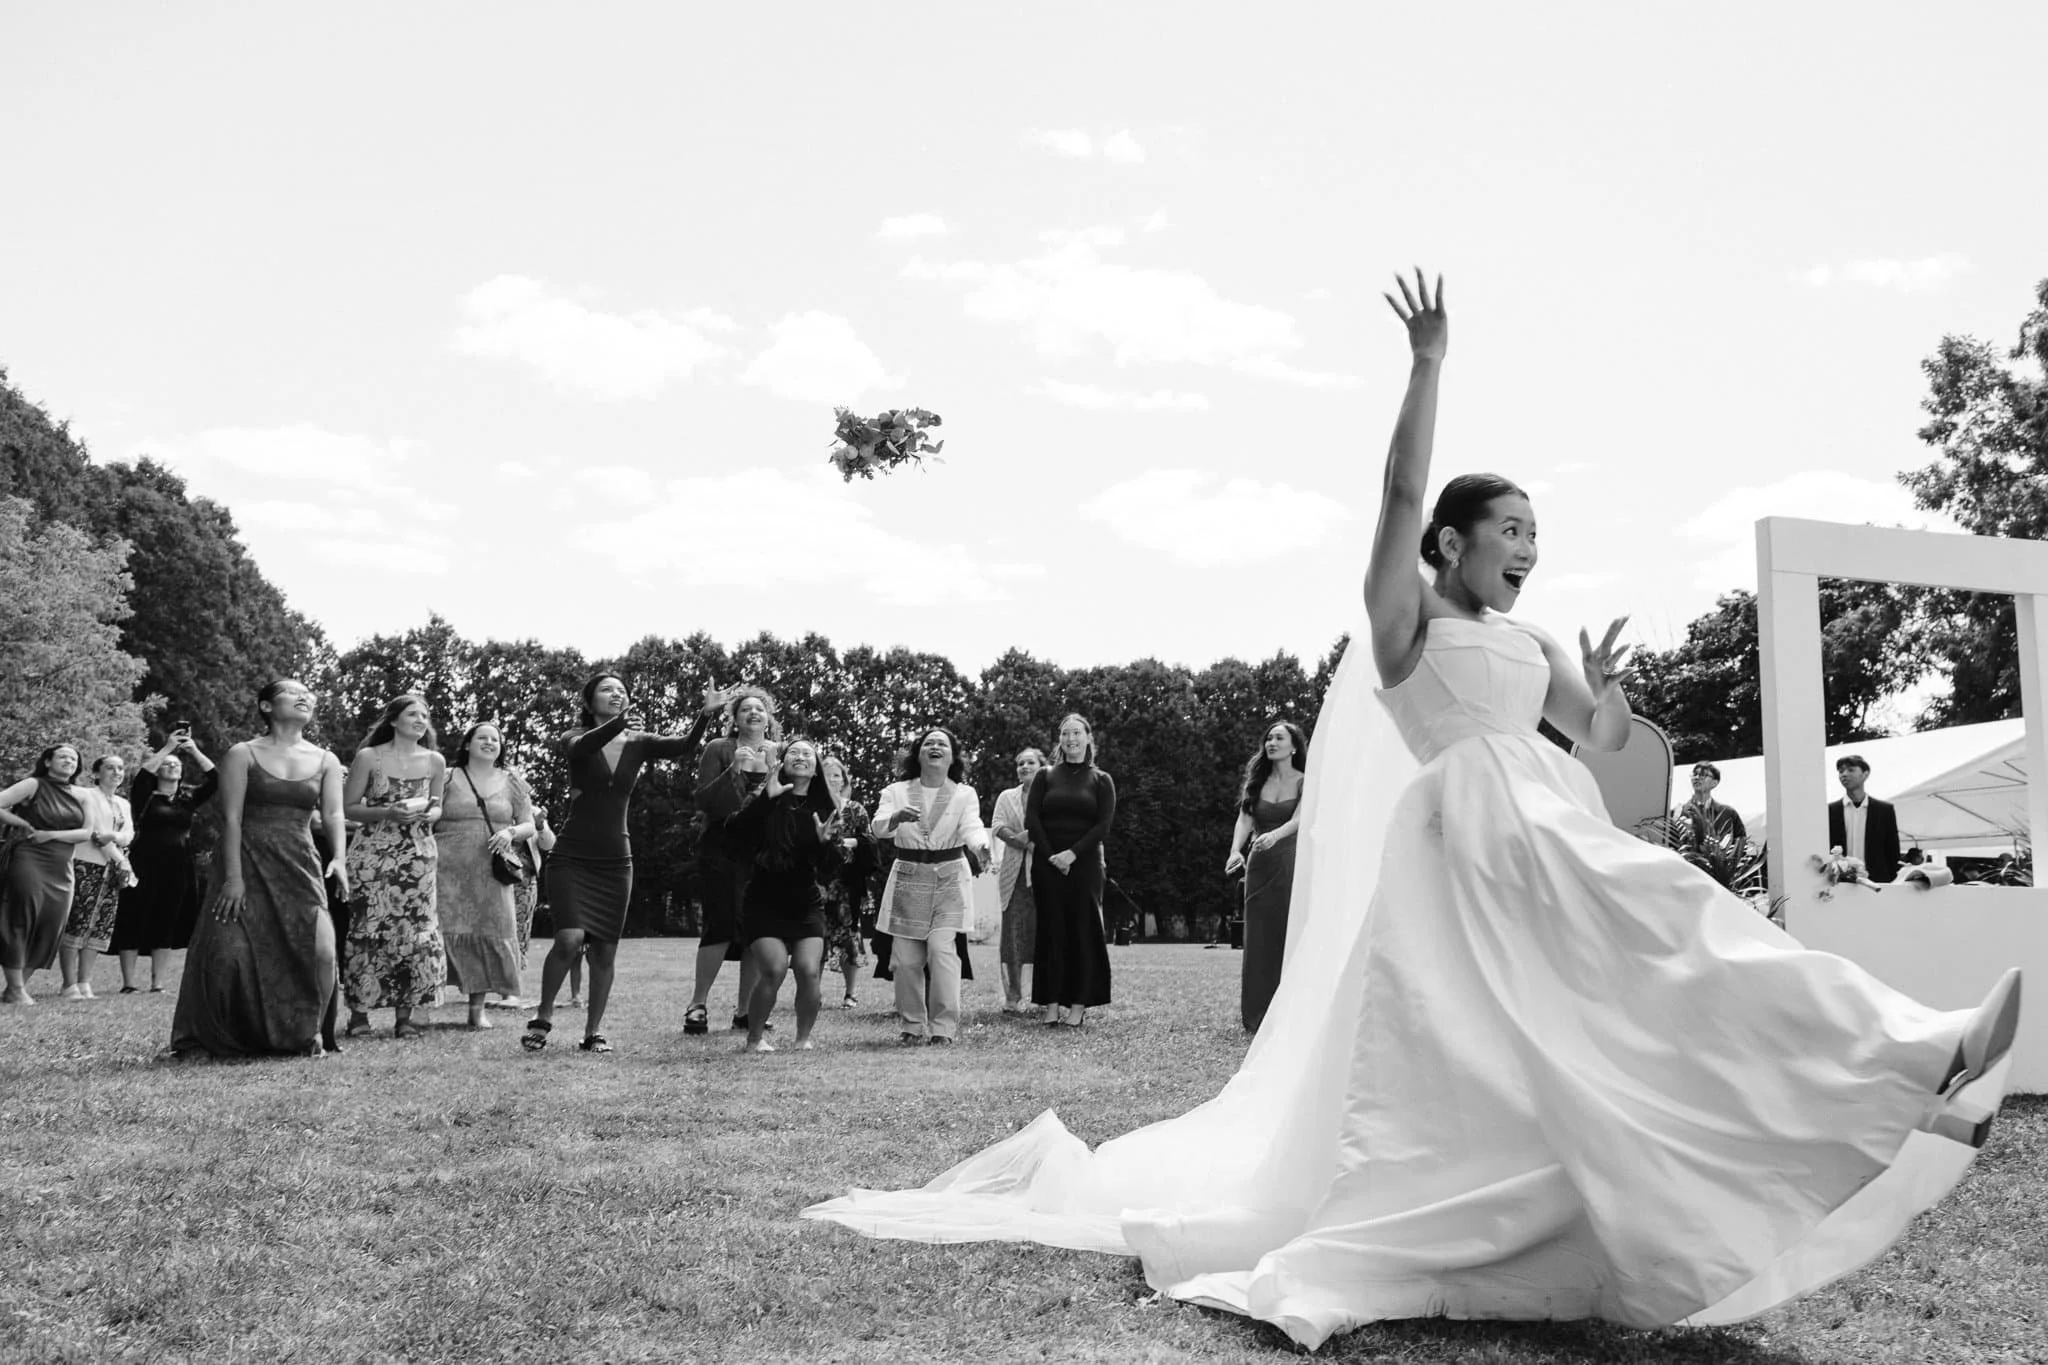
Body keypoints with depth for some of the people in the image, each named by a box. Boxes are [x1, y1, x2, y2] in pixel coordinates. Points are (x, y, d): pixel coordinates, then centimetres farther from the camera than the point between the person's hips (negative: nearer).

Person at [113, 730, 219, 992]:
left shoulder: (188, 797, 12)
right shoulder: (146, 796, 3)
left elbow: (213, 779, 1)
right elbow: (142, 775, -17)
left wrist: (194, 751, -8)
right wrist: (168, 747, -17)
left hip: (179, 867, 3)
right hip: (145, 865, -3)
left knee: (167, 925, 4)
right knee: (135, 922, -2)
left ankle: (158, 984, 8)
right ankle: (128, 983, 2)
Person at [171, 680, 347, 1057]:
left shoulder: (326, 761, 10)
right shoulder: (243, 755, 0)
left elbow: (333, 814, 2)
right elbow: (231, 818, -6)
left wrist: (339, 858, -18)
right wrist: (233, 877, -15)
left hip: (300, 865, 2)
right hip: (248, 860, -2)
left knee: (321, 950, -14)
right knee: (230, 952, -13)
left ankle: (310, 1033, 6)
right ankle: (227, 1039, 9)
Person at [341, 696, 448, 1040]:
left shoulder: (435, 761, 7)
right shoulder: (369, 757, -1)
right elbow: (349, 807, 1)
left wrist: (425, 814, -6)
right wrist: (388, 812, -15)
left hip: (419, 854, 3)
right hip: (373, 853, -3)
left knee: (416, 931, -3)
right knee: (368, 930, -5)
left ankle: (404, 1014, 6)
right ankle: (359, 1012, 6)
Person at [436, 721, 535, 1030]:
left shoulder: (511, 782, 13)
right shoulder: (447, 779, 7)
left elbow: (529, 825, 13)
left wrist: (510, 832, -8)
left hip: (491, 871, 2)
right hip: (448, 868, -2)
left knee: (490, 933, -3)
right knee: (444, 932, -12)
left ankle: (478, 1008, 7)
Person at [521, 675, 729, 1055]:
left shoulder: (638, 743, 4)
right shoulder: (576, 741, -2)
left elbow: (682, 745, -14)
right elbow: (583, 746, -28)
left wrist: (706, 714, -34)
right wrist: (620, 721, -47)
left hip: (615, 860, 3)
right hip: (572, 856, -3)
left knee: (605, 951, 3)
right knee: (570, 939, -18)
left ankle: (594, 1030, 17)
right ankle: (542, 1017, 3)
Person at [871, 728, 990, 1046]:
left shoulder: (964, 794, 3)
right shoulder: (896, 792, 4)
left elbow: (972, 827, -14)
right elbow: (878, 828, -11)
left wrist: (981, 845, -38)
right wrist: (897, 817, -34)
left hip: (950, 880, -1)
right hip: (908, 879, 2)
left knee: (941, 948, -16)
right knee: (905, 957, -1)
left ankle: (944, 1026, -8)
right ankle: (912, 1025, 14)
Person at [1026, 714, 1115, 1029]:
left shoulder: (1101, 780, 7)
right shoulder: (1045, 777, 10)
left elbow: (1103, 825, -2)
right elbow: (1031, 819, 2)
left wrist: (1073, 854, -14)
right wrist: (1051, 856, -10)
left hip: (1084, 863, -1)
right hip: (1047, 863, 1)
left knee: (1083, 929, -2)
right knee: (1051, 929, 1)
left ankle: (1079, 1004, 1)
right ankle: (1052, 1003, 4)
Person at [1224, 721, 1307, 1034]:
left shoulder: (1305, 783, -1)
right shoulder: (1256, 781, 9)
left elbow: (1299, 820, -17)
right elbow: (1244, 820, -3)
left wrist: (1274, 835, -37)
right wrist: (1236, 850, -23)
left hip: (1291, 863, -3)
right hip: (1259, 864, 3)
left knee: (1289, 935, -6)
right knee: (1258, 938, 2)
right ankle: (1258, 1016, 7)